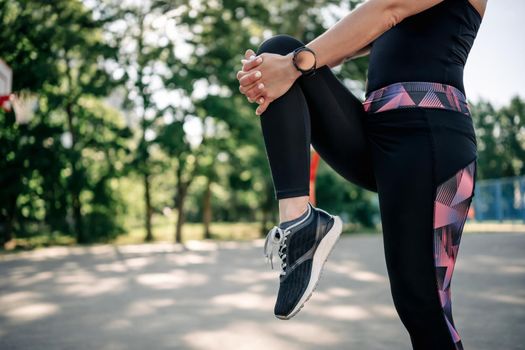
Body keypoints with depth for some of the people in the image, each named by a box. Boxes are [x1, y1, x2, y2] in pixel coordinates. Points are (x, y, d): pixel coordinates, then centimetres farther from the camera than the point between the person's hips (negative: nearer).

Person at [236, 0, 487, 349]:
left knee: (421, 305, -13)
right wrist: (263, 70, -4)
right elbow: (341, 43, 16)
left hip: (429, 136, -7)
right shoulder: (388, 28, 30)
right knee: (279, 47, -5)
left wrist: (297, 63, -18)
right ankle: (299, 219, -20)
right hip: (374, 139, 7)